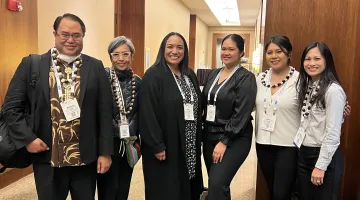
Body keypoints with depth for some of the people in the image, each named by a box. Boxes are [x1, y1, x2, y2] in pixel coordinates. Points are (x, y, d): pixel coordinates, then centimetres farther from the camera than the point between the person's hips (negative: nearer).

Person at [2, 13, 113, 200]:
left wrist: (105, 151, -3)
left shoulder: (95, 67, 0)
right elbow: (12, 106, 2)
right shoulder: (31, 64, -1)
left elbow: (104, 112, -1)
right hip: (47, 159, 0)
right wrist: (27, 138, -9)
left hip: (86, 159, 1)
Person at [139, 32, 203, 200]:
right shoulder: (153, 75, -12)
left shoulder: (190, 75, 10)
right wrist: (157, 145, -18)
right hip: (165, 146, -6)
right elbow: (148, 114, -16)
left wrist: (197, 141, 11)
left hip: (189, 146, 7)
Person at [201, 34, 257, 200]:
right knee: (215, 182, 12)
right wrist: (202, 133, 8)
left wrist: (224, 141, -17)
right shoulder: (213, 74, 9)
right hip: (209, 136, 6)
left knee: (217, 184, -15)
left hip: (234, 139, -6)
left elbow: (241, 114, -15)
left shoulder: (246, 78, -9)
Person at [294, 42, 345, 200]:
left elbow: (333, 132, -18)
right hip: (303, 153, 7)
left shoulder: (333, 90, -16)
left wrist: (320, 166, -17)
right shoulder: (306, 86, 9)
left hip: (325, 156, -7)